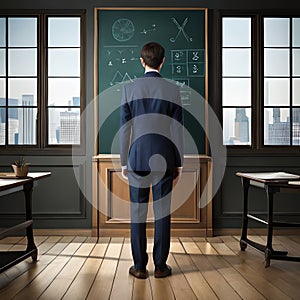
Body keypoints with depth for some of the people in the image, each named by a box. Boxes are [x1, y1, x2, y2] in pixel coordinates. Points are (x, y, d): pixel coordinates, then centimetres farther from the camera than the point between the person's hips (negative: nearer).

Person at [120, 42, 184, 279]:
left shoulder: (130, 88, -1)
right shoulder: (173, 90, -2)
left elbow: (124, 128, -1)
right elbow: (177, 129, -2)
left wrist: (124, 161, 6)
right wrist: (179, 163, 6)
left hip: (137, 158, 0)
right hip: (164, 159, 0)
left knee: (137, 212, 7)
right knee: (162, 212, 7)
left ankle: (140, 266, 15)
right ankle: (160, 265, 16)